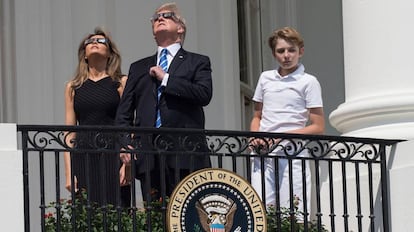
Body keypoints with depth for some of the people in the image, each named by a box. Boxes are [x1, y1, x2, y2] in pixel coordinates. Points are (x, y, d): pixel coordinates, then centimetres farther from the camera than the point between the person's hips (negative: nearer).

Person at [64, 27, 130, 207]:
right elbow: (69, 134, 11)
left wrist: (127, 163, -11)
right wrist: (69, 173, 2)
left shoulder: (121, 83, 7)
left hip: (113, 158, -2)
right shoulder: (73, 87, 14)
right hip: (83, 158, 2)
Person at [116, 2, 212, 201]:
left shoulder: (198, 63, 15)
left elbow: (204, 94, -5)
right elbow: (124, 111, 19)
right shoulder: (139, 68, 25)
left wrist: (166, 79, -3)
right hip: (148, 155, 3)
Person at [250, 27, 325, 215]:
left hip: (292, 154, -4)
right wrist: (255, 136, 3)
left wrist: (283, 136, -11)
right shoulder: (265, 78, 16)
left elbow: (318, 127, -1)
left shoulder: (308, 82, 2)